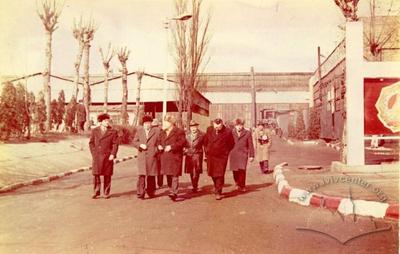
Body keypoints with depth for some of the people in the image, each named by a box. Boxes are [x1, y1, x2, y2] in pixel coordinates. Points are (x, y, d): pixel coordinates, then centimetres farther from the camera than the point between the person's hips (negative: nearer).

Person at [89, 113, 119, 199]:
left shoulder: (113, 132, 2)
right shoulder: (94, 131, 6)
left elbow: (115, 144, 1)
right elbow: (91, 143, 8)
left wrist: (113, 154, -9)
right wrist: (94, 153, -1)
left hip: (108, 157, 0)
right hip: (97, 157, 1)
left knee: (107, 175, 5)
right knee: (96, 174, 0)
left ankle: (106, 193, 16)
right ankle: (96, 192, 12)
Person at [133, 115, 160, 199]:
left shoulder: (156, 132, 7)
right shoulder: (139, 131, 12)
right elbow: (134, 142, 11)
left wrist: (156, 150, -12)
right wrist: (140, 145, -8)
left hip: (152, 157, 0)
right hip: (142, 157, 0)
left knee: (151, 175, 7)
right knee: (141, 175, -8)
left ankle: (151, 192, 20)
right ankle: (140, 193, -6)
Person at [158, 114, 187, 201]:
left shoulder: (179, 131, -5)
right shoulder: (162, 133, 18)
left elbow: (182, 142, -14)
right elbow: (159, 141, 24)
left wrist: (172, 147, -20)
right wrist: (159, 146, 0)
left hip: (175, 157, -7)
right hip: (165, 157, 7)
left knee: (174, 174, -9)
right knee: (168, 175, 12)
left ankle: (174, 193, -9)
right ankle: (171, 190, 23)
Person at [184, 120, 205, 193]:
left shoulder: (201, 135, -2)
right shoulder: (187, 135, 10)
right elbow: (184, 145, 11)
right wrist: (185, 151, -1)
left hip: (197, 155, -4)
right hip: (188, 155, 4)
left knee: (196, 172, -5)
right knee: (191, 172, 7)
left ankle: (195, 187, 1)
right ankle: (194, 186, 18)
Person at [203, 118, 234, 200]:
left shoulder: (227, 131, -13)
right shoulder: (209, 129, -2)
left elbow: (231, 144, 1)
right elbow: (205, 141, 13)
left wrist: (226, 152, 3)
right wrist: (207, 151, 11)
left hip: (222, 156, -4)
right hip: (210, 156, 4)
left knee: (220, 175, -5)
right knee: (212, 173, 15)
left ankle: (218, 192, 5)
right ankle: (216, 185, 41)